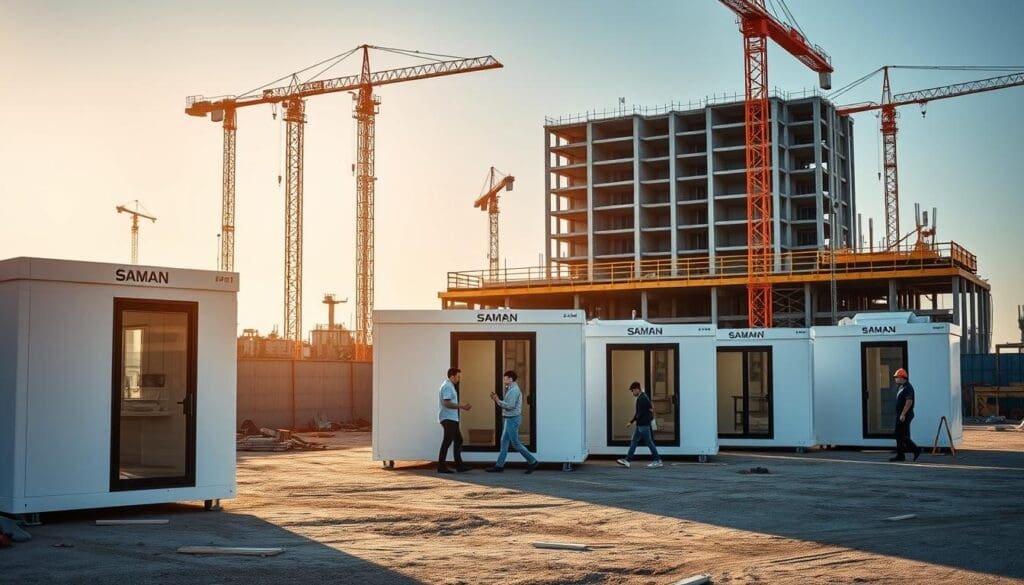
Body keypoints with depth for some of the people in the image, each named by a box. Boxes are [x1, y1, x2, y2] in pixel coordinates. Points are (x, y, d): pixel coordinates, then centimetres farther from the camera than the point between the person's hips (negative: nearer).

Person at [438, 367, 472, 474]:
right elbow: (447, 403, -23)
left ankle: (459, 465, 12)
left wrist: (462, 406, 16)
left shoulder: (449, 386, 19)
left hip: (451, 419, 11)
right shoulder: (447, 387, -14)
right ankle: (441, 467, -4)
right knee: (447, 442, -7)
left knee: (458, 440, 11)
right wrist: (461, 406, -20)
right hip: (448, 418, -11)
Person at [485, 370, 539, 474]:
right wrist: (497, 399, 5)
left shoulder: (514, 390, -17)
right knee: (504, 442, 9)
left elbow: (510, 406, -23)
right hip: (508, 418, 10)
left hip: (513, 419, -10)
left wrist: (498, 401, -17)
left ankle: (532, 462, 3)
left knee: (515, 443, -5)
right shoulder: (510, 389, 15)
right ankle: (499, 466, 11)